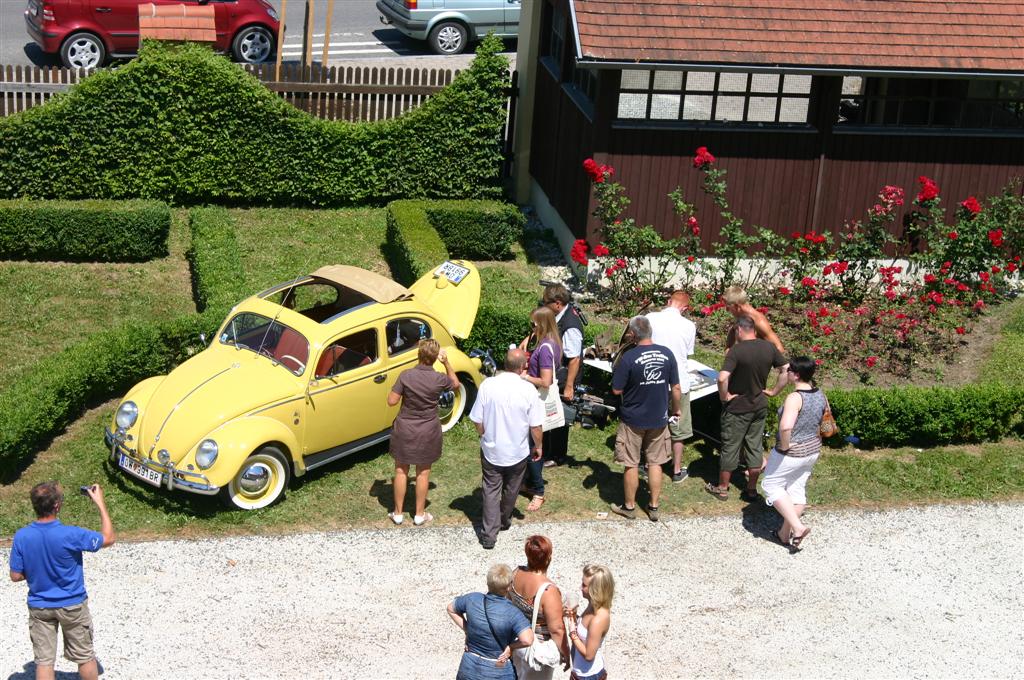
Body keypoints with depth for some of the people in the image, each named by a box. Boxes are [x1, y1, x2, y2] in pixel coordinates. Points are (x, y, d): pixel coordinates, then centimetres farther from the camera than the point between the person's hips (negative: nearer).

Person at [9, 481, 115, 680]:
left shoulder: (21, 537, -17)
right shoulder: (70, 535, -26)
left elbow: (15, 576, -7)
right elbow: (108, 539, -11)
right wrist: (100, 503, -8)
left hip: (39, 607, 2)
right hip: (72, 605, -2)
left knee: (44, 660, 12)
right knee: (85, 656, 16)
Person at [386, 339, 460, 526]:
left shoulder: (406, 376, -19)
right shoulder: (439, 379, -16)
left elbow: (392, 401, -13)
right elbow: (455, 384, 7)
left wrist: (397, 388, 5)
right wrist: (446, 363, -4)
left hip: (405, 430, 0)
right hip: (428, 432, 0)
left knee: (401, 471, 15)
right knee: (423, 473, 16)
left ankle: (398, 513, 22)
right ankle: (420, 514, 25)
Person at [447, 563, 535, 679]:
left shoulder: (472, 599, -11)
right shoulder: (512, 613, -24)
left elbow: (451, 609, 6)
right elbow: (527, 640, -35)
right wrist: (511, 646, -16)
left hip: (469, 669, 4)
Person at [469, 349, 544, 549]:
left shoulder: (487, 385, -16)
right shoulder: (528, 389, -18)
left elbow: (477, 421, -8)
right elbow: (535, 425, -11)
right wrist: (538, 446, 7)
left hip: (491, 450, 0)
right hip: (518, 452, 0)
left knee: (491, 490, 10)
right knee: (511, 490, 22)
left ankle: (489, 535, 7)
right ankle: (504, 522, 42)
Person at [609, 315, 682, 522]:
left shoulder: (629, 357, -19)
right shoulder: (667, 354, -7)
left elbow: (616, 390, -14)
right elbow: (675, 387, 0)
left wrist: (618, 371, 3)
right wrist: (676, 409, 15)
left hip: (633, 419, -3)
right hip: (658, 419, 3)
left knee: (631, 464, 11)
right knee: (655, 463, 15)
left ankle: (629, 506, 23)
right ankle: (654, 507, 21)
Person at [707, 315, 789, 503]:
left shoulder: (736, 351, -23)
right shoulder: (769, 348, -5)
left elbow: (722, 378, -33)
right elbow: (786, 370, 1)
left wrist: (724, 396, -17)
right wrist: (774, 391, 6)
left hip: (737, 408, -5)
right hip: (760, 406, 5)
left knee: (730, 448, 9)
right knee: (755, 447, 15)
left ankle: (722, 488, 22)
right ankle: (751, 490, 22)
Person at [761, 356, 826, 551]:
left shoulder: (795, 398, -27)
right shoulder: (820, 395, -1)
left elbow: (785, 426, -40)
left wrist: (784, 445, -24)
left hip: (791, 453, -8)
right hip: (813, 450, 8)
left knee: (771, 485, 11)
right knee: (797, 489, 18)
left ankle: (797, 526, 2)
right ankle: (785, 534, 28)